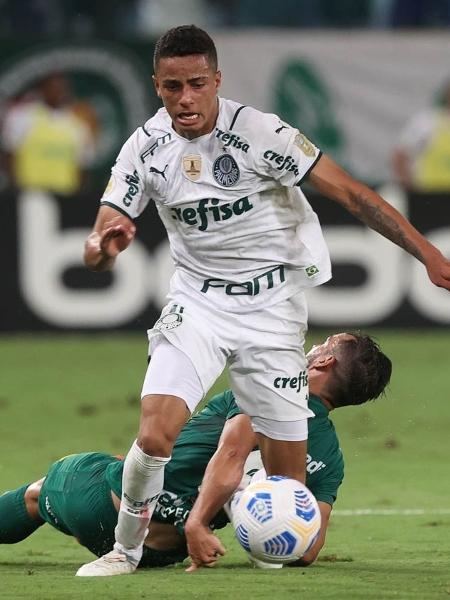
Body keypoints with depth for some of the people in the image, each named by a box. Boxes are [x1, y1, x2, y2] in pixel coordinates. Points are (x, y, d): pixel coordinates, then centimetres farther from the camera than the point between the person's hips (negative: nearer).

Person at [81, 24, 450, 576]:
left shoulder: (259, 133, -17)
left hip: (272, 308, -2)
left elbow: (350, 193, -15)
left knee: (287, 480, -3)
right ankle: (126, 550, 3)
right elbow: (95, 253, -5)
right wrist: (106, 245, -31)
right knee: (154, 433, -20)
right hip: (197, 302, 2)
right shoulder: (145, 148, -6)